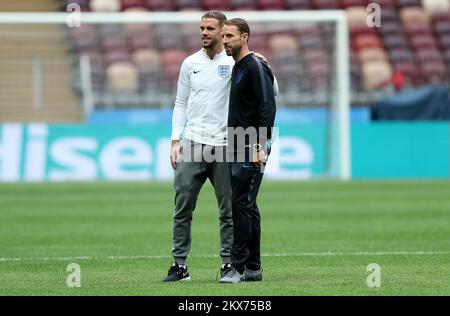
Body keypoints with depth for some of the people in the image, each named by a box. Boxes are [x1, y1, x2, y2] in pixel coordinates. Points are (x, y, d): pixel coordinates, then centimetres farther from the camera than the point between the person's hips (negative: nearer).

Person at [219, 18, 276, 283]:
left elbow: (268, 107, -18)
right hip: (239, 148, 10)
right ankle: (253, 268, 14)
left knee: (242, 204, -11)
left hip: (252, 150, -10)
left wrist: (260, 146, -23)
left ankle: (239, 266, -10)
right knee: (246, 206, 10)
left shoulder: (255, 67, -11)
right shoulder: (238, 68, 18)